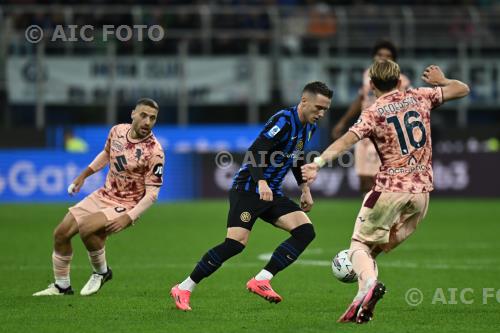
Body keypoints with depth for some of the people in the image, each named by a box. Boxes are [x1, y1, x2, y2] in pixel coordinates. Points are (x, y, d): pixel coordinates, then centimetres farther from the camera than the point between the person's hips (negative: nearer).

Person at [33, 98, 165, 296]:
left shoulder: (154, 151, -22)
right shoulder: (118, 131, -4)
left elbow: (152, 193, -19)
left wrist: (129, 218, -27)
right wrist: (84, 175, 18)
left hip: (127, 206, -7)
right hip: (104, 196, 7)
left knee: (85, 228, -30)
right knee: (61, 233, 2)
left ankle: (101, 272, -4)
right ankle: (61, 285, 20)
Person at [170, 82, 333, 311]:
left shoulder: (309, 127, 10)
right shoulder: (284, 120, -17)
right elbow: (255, 152, -25)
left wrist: (305, 189, 26)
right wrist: (261, 183, -38)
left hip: (272, 194, 9)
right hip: (248, 189, -9)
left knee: (305, 231, -9)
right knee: (235, 243, -19)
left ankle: (261, 281, -9)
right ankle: (183, 289, -7)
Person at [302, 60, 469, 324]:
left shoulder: (372, 114, -5)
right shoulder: (419, 98, 7)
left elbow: (345, 141, -20)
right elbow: (462, 89, 18)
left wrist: (318, 163, -30)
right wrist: (440, 80, 37)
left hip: (390, 188, -4)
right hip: (421, 192, 4)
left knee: (360, 244, 4)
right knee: (377, 249, 15)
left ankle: (368, 282, -28)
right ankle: (364, 303, -4)